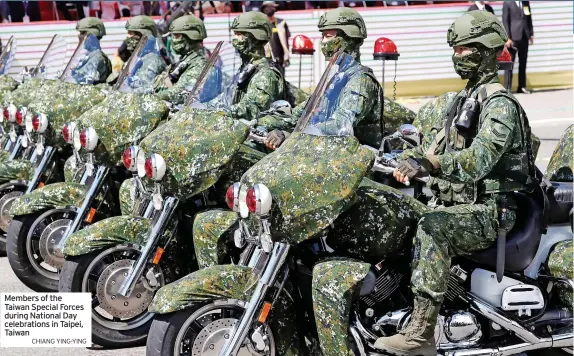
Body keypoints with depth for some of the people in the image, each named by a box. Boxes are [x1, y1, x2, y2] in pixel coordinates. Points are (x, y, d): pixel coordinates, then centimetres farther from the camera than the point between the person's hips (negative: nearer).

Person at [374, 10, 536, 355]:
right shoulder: (465, 99, 18)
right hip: (460, 205, 9)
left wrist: (428, 161, -31)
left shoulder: (500, 104, -12)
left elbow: (477, 161, -26)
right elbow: (441, 149, 16)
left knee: (432, 226, -34)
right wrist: (411, 158, -4)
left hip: (490, 212, -9)